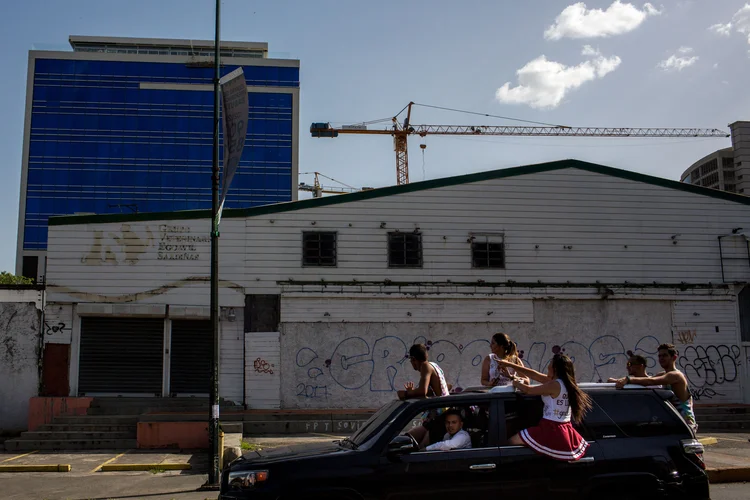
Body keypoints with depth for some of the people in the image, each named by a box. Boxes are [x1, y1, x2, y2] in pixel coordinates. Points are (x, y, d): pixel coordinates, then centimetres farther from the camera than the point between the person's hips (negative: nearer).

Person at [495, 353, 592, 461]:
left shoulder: (555, 385, -17)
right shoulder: (566, 382, 9)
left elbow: (529, 390, -8)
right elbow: (534, 375, 13)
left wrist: (516, 383, 15)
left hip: (551, 430, -9)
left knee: (511, 442, -2)